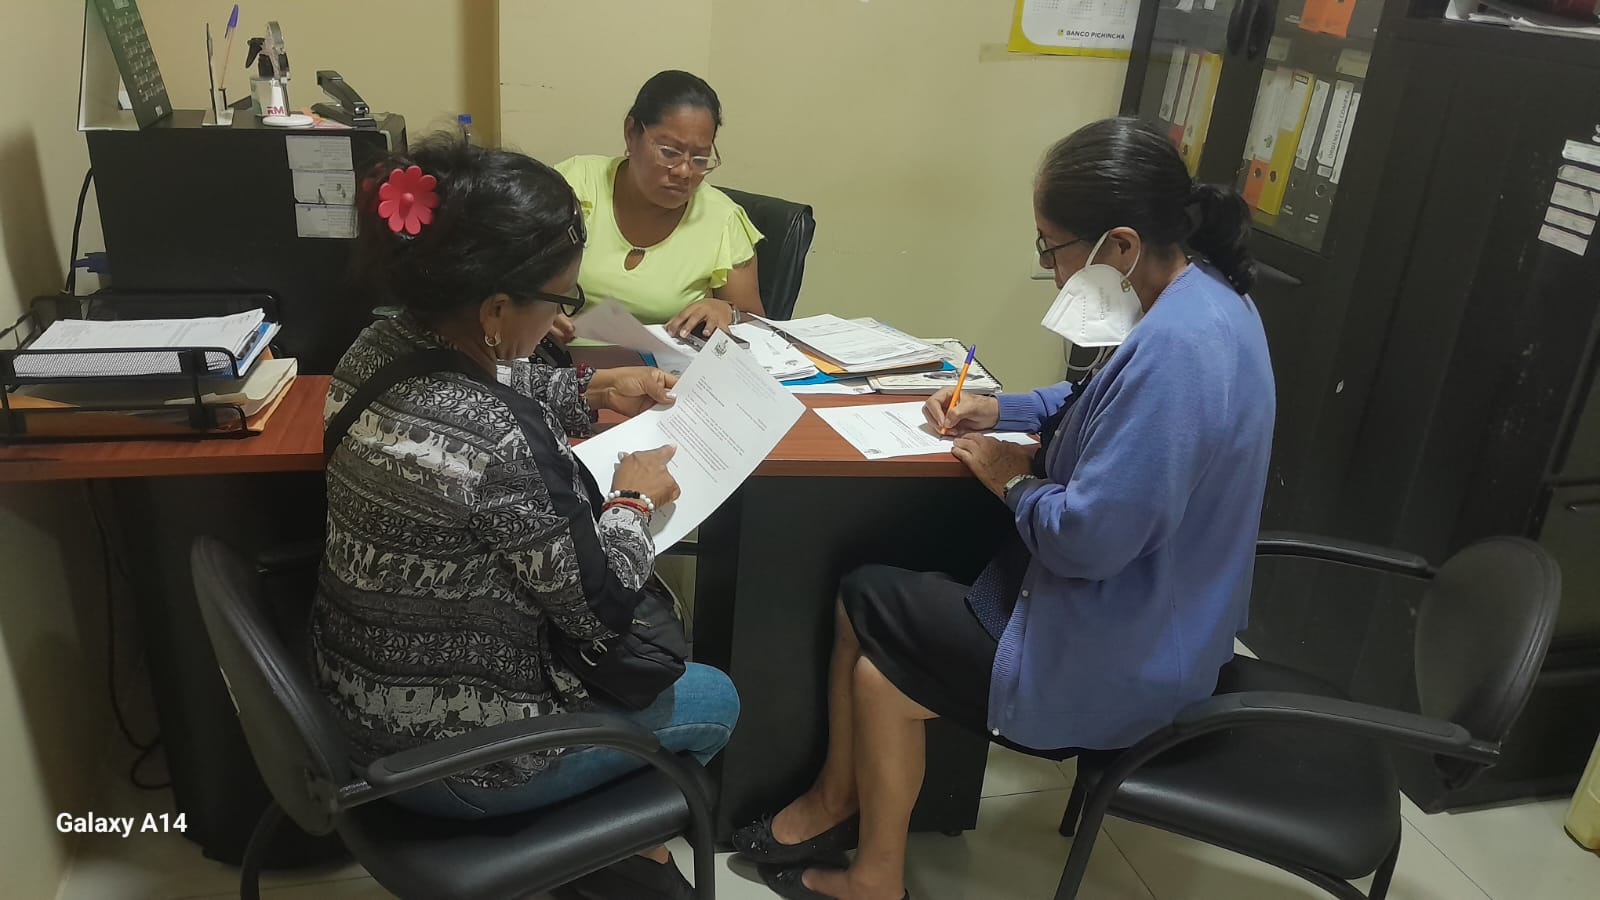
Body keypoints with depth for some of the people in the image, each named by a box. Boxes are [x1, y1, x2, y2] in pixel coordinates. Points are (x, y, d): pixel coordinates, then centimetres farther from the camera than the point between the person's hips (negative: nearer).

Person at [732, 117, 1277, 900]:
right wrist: (1001, 410, 6)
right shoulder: (1198, 292, 1)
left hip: (1119, 655, -10)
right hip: (1138, 609, 10)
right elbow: (1108, 402, 19)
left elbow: (1091, 536, -32)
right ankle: (836, 804, 23)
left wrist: (1014, 484, -12)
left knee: (880, 666, 3)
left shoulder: (1177, 345, -32)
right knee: (865, 597, 8)